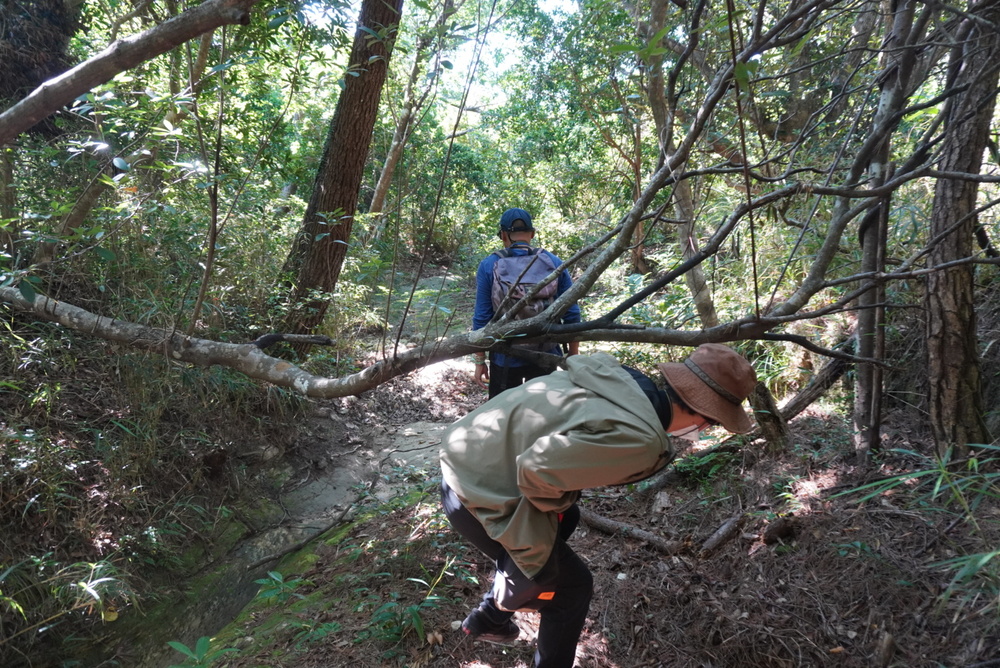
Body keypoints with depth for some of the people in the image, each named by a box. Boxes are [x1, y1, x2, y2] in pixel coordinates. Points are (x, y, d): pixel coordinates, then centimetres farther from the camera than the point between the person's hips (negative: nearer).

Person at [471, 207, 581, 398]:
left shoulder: (489, 266, -6)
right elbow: (572, 315, -2)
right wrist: (573, 358, 8)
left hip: (505, 359, -1)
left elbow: (481, 318, -6)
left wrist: (480, 361, 2)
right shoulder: (554, 263, -3)